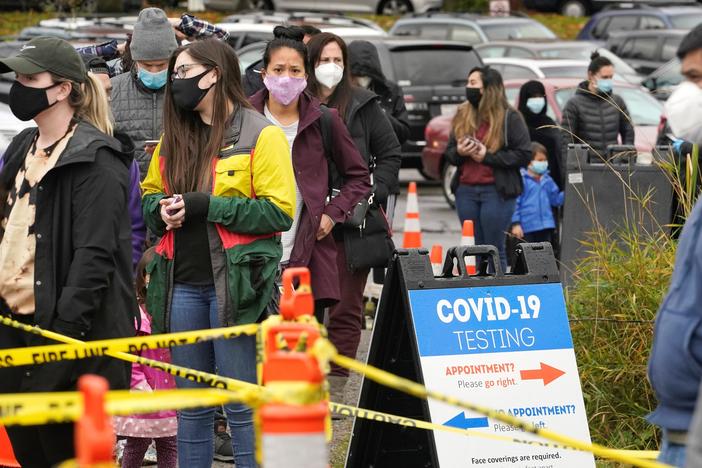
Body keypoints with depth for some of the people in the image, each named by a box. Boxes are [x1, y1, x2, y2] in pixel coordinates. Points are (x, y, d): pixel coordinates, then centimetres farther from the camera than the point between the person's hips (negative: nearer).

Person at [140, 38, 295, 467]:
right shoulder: (173, 138, 15)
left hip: (236, 283, -6)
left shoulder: (261, 135, -5)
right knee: (191, 407, 12)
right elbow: (150, 194, 23)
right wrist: (160, 209, -1)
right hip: (183, 283, 6)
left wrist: (206, 206, -17)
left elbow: (280, 211, -12)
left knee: (241, 407, -2)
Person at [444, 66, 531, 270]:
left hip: (496, 191, -5)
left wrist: (488, 156, -14)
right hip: (466, 190, 5)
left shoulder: (509, 118, -3)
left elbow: (524, 155, -9)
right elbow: (449, 152, 18)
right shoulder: (462, 116, 12)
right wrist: (458, 152, -6)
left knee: (494, 250, -1)